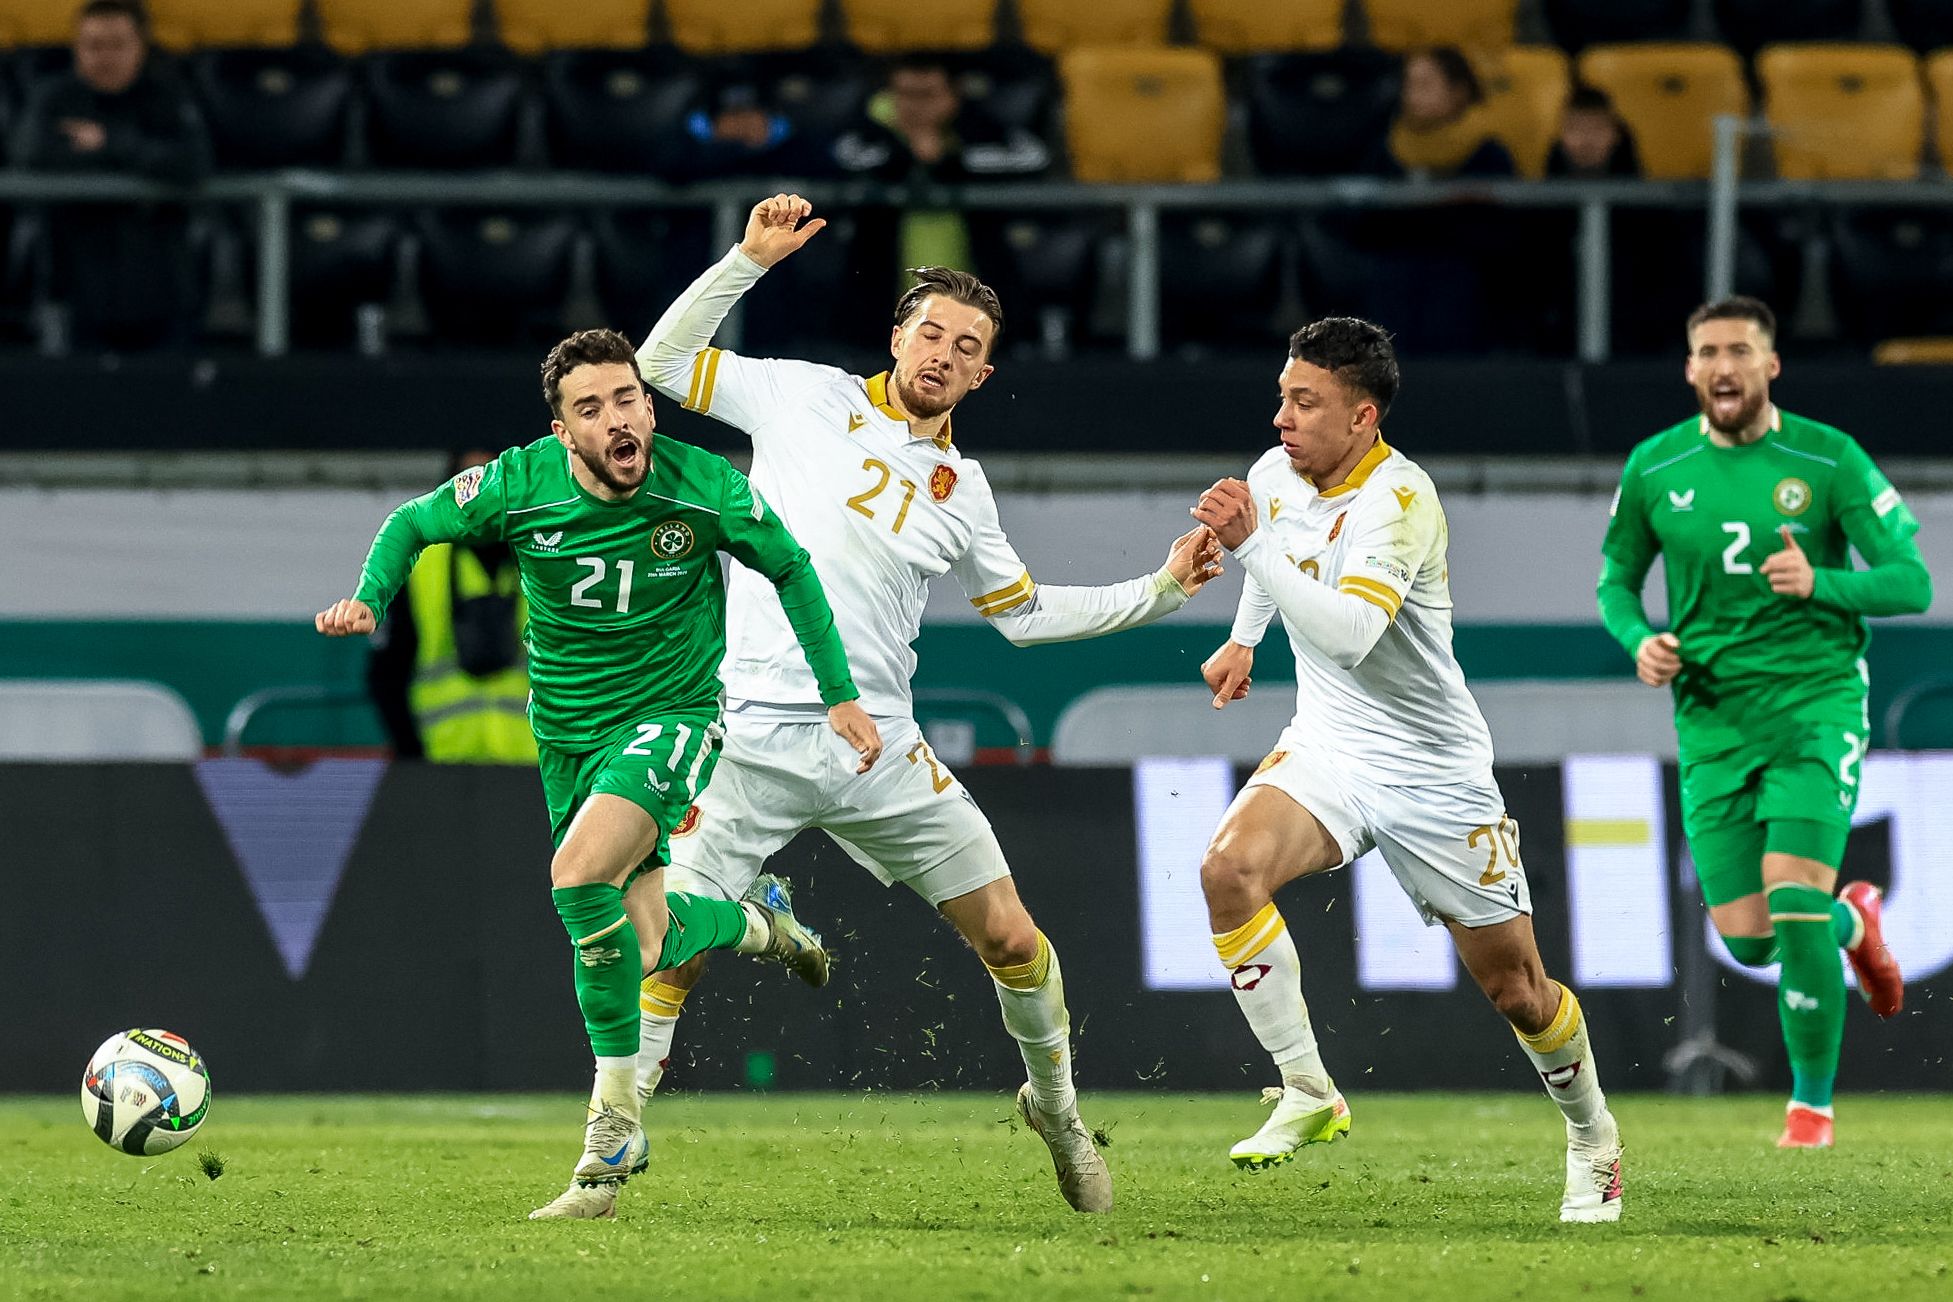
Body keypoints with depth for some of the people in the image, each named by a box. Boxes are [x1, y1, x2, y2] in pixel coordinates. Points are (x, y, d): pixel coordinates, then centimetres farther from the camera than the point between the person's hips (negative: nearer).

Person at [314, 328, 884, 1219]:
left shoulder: (706, 489, -17)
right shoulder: (519, 487, -14)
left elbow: (790, 569, 1)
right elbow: (413, 525, 4)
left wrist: (840, 693, 1)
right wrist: (369, 597, -16)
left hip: (671, 717, -4)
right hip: (569, 733, 4)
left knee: (579, 872, -29)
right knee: (643, 946, 4)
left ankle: (615, 1120, -17)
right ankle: (754, 924, 42)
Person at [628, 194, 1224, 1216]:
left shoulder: (961, 488, 12)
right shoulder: (809, 399, 4)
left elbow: (1024, 612, 23)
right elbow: (662, 364, 4)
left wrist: (1162, 590, 17)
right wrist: (750, 258, -4)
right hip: (752, 738, -3)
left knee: (1010, 939, 1)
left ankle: (1054, 1104, 27)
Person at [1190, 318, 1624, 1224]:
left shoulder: (1401, 499, -23)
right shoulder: (1277, 473, -1)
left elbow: (1349, 635, -38)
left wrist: (1251, 545, -40)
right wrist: (1243, 639, 26)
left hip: (1433, 770, -5)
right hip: (1326, 747, 5)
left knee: (1514, 986, 3)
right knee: (1230, 868, -26)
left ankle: (1593, 1138, 30)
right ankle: (1307, 1093, -17)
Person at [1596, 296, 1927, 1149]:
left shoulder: (1828, 459, -5)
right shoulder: (1655, 469, 3)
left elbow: (1911, 582, -5)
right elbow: (1616, 578, 15)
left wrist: (1821, 582, -24)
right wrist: (1638, 640, -7)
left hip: (1817, 698, -3)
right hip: (1712, 717, 3)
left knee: (1793, 898, -18)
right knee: (1747, 941, -1)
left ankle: (1813, 1103, 0)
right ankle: (1852, 923, 35)